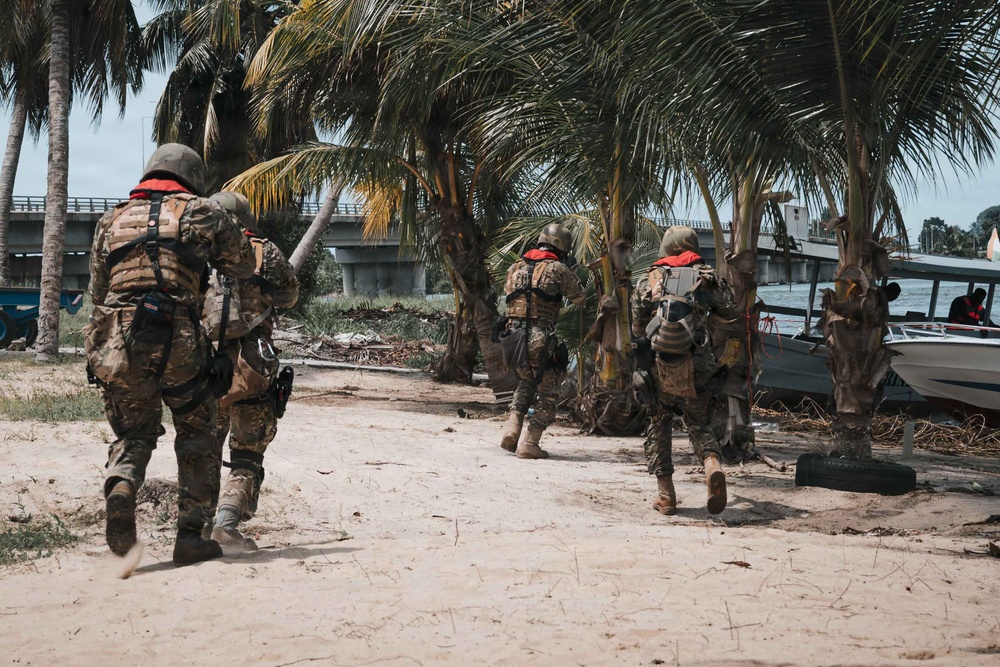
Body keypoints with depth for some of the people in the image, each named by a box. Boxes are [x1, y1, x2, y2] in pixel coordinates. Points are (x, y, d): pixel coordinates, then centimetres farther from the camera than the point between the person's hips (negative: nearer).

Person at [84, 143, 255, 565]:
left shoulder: (113, 220, 19)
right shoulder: (200, 211, 10)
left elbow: (97, 291, 22)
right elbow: (245, 266, 19)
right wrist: (206, 254, 38)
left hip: (117, 339, 3)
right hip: (178, 340, -2)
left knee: (132, 434, 15)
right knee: (195, 436, 13)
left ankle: (121, 486, -17)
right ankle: (190, 537, 10)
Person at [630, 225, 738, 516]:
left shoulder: (649, 280, 10)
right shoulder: (707, 277, 8)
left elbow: (637, 328, 13)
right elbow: (729, 313, 17)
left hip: (659, 366, 0)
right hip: (697, 368, 0)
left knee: (658, 425, 17)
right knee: (700, 424, 15)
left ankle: (665, 494, 11)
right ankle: (713, 465, -15)